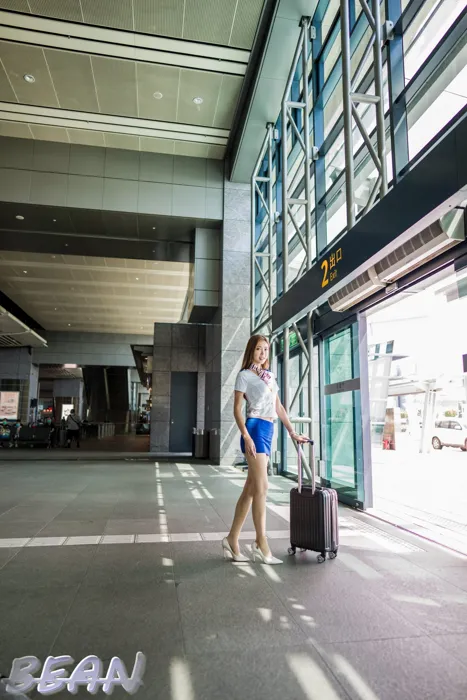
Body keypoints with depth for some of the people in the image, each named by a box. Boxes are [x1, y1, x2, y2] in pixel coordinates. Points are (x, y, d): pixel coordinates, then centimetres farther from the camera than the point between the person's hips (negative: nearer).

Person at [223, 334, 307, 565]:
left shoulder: (269, 376, 20)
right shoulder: (245, 374, 0)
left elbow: (278, 407, 21)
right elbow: (237, 409, -6)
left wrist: (293, 433, 17)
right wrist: (246, 436, -17)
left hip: (268, 431, 7)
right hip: (255, 428, -7)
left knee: (251, 488, 7)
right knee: (261, 487, -10)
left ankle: (232, 539, 16)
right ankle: (261, 545, -3)